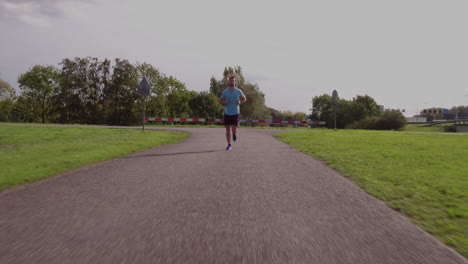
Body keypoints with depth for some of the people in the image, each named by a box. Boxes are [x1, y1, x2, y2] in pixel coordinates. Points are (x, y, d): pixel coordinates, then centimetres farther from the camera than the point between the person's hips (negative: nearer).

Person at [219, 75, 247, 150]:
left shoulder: (239, 91, 0)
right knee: (227, 129, 3)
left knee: (234, 130, -8)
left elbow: (244, 99, 13)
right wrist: (224, 102, -13)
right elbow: (220, 101, 10)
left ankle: (235, 133, 30)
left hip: (235, 113, -1)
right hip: (227, 113, 2)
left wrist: (240, 102, -8)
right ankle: (229, 145, 16)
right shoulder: (225, 92, 2)